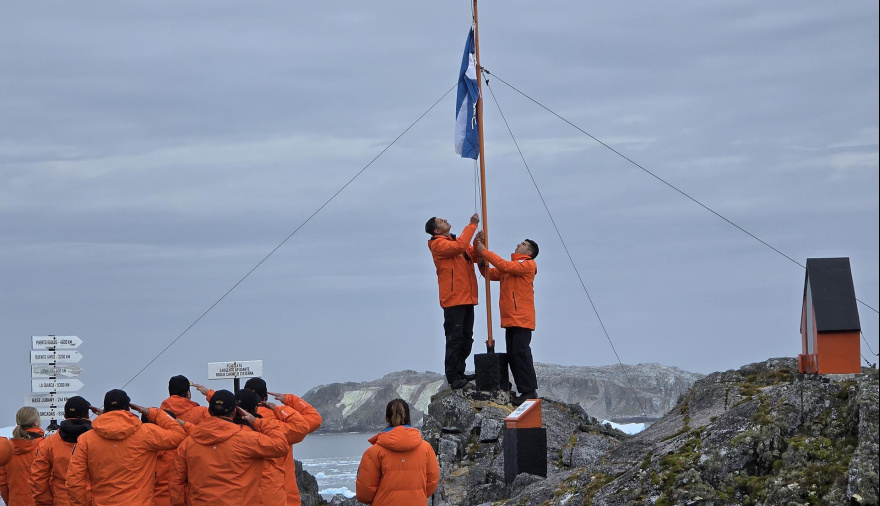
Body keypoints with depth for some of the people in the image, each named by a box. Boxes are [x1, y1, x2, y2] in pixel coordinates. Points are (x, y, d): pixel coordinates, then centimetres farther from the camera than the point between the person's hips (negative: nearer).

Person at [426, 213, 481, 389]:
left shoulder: (456, 241, 20)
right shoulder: (439, 244, -6)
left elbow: (475, 256, 12)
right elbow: (460, 246, -24)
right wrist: (472, 225, -18)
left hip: (467, 298, 9)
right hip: (454, 300, -9)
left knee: (466, 339, 11)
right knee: (455, 339, -10)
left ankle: (459, 373, 17)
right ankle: (453, 377, -10)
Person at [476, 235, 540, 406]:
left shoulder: (528, 264, -4)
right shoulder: (511, 266, 23)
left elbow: (505, 266, -16)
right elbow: (490, 274, 17)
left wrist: (485, 252, -11)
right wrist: (480, 253, 6)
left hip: (522, 319, -9)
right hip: (510, 319, 9)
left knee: (520, 353, -14)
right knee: (512, 355, 7)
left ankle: (529, 391, -14)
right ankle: (524, 391, 10)